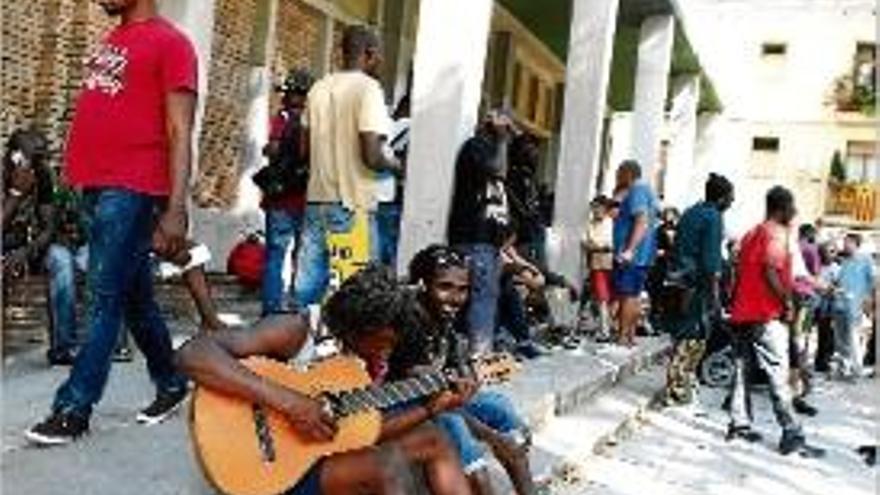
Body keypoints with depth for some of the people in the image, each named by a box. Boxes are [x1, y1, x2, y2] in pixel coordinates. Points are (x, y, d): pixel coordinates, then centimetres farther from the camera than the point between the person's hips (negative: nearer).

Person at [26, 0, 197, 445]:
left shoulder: (169, 43, -5)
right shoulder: (111, 41, 20)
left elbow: (179, 133, -12)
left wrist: (176, 209, -18)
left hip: (132, 189, -8)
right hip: (96, 186, 8)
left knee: (105, 299, -5)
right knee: (135, 297, 14)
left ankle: (73, 409, 3)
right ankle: (171, 383, 27)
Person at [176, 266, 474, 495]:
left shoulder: (375, 359, 0)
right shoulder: (296, 331, -22)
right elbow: (192, 354, -34)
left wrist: (432, 407, -6)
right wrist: (288, 401, -39)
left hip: (335, 453, 8)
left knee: (433, 440, 3)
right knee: (388, 465, -28)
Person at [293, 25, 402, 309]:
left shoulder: (319, 88, 10)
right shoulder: (368, 88, -9)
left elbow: (304, 148, 16)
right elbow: (371, 157, -17)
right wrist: (394, 165, 2)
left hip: (316, 199, 7)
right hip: (352, 203, -7)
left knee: (308, 281, 9)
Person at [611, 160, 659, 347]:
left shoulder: (637, 190, -11)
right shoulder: (643, 189, 21)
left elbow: (642, 222, -23)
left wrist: (629, 250, -30)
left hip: (633, 255, -11)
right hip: (640, 256, 11)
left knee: (626, 295, -10)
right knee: (633, 296, 14)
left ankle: (622, 337, -10)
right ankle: (631, 336, 21)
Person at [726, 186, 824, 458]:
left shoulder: (751, 234, 18)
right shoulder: (778, 232, -7)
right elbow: (771, 271, -20)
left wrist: (737, 305, 19)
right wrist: (787, 303, -13)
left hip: (741, 312, 9)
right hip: (767, 315, -9)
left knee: (742, 368, 11)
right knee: (778, 375, -8)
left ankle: (739, 425, 14)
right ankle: (791, 436, -7)